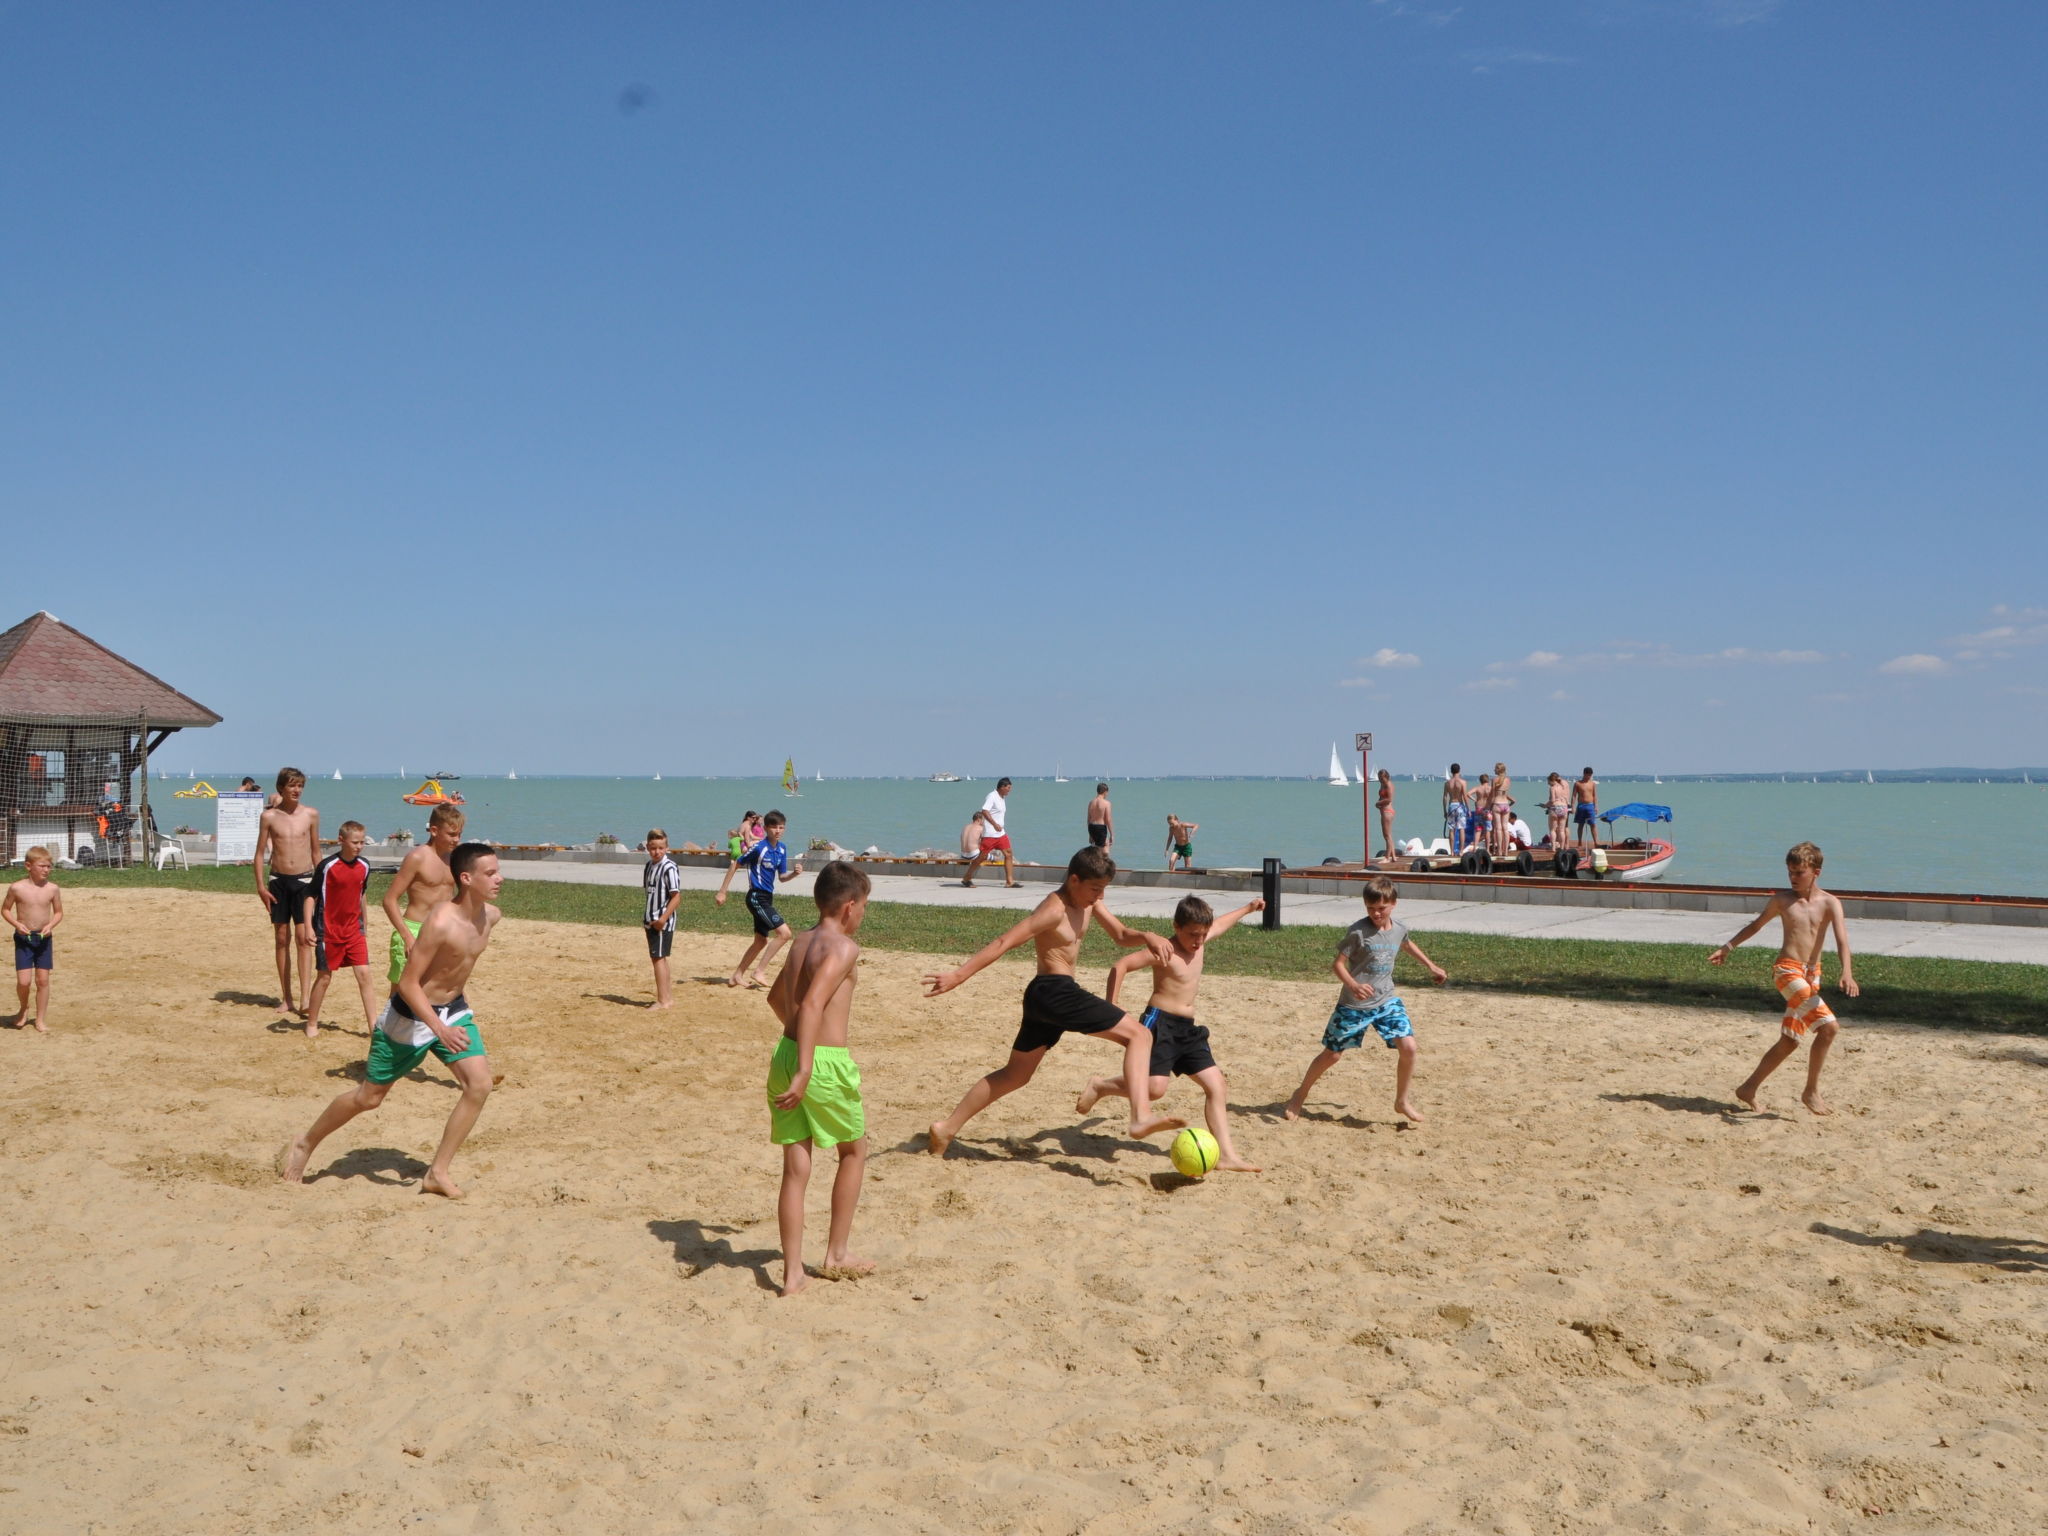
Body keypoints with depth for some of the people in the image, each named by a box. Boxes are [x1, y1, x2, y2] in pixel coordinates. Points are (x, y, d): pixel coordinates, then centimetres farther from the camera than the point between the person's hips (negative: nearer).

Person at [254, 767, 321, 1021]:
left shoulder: (311, 814, 2)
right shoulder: (269, 816, 0)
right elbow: (260, 853, 3)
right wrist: (260, 886, -4)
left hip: (304, 881, -1)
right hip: (278, 881, 1)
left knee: (303, 937, -7)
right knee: (282, 938, 6)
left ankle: (306, 998, -9)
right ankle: (286, 998, 13)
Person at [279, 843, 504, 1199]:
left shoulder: (490, 916, -6)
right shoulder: (440, 923, -29)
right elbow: (408, 983, -26)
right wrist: (440, 1030, -34)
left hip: (454, 1011, 6)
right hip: (410, 1015, -6)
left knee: (480, 1085, -12)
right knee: (369, 1096, 9)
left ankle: (438, 1172, -1)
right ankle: (304, 1145, 34)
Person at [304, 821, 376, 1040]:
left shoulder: (364, 866, 2)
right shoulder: (327, 866, -13)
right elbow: (311, 896, -8)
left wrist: (365, 924, 20)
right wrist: (308, 928, -13)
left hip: (354, 929, 4)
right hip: (329, 930, -4)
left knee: (364, 974, -3)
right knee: (325, 976, 4)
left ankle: (374, 1025, -1)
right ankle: (311, 1024, 21)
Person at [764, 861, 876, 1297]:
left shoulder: (802, 941, 13)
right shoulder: (844, 947, -12)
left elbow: (776, 997, 29)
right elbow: (812, 1004, -26)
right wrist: (805, 1071, -31)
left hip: (786, 1054, 7)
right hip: (826, 1063, -6)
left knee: (796, 1168, 9)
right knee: (854, 1150, 17)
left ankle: (792, 1273, 11)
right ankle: (836, 1255, 23)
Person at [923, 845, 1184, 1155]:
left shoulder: (1088, 902, 13)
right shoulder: (1054, 910, -15)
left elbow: (1120, 936, 18)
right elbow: (1004, 943, -21)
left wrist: (1146, 937, -6)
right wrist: (958, 975, -27)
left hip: (1044, 996, 10)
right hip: (1055, 991, -10)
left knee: (1015, 1075, 19)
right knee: (1138, 1035, -15)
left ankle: (947, 1128, 24)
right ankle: (1141, 1118, -31)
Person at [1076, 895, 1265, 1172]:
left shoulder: (1200, 942, 10)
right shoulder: (1165, 951, -13)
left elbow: (1220, 924, 32)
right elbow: (1120, 966, -20)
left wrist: (1247, 908, 44)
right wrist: (1109, 1009, -24)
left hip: (1188, 1028, 8)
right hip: (1160, 1023, -8)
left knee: (1217, 1086, 2)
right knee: (1155, 1087, -22)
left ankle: (1225, 1155, 4)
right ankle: (1100, 1087, 3)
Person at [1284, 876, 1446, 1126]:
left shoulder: (1400, 929, 1)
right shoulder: (1358, 931, -17)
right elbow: (1338, 964, -15)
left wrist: (1431, 966, 34)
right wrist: (1353, 985, -33)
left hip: (1387, 1001, 4)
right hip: (1353, 1004, -4)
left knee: (1408, 1047, -14)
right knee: (1331, 1054, 5)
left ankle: (1402, 1101, 8)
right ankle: (1300, 1095, 28)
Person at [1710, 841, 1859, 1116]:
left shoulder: (1830, 903, 1)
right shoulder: (1782, 900, 2)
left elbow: (1841, 939, -13)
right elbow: (1756, 925, 18)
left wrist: (1847, 972, -29)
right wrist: (1727, 947, 22)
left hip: (1811, 974, 3)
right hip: (1787, 970, -3)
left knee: (1789, 1041, 8)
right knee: (1828, 1026, -20)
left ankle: (1749, 1088, 22)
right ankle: (1812, 1092, -10)